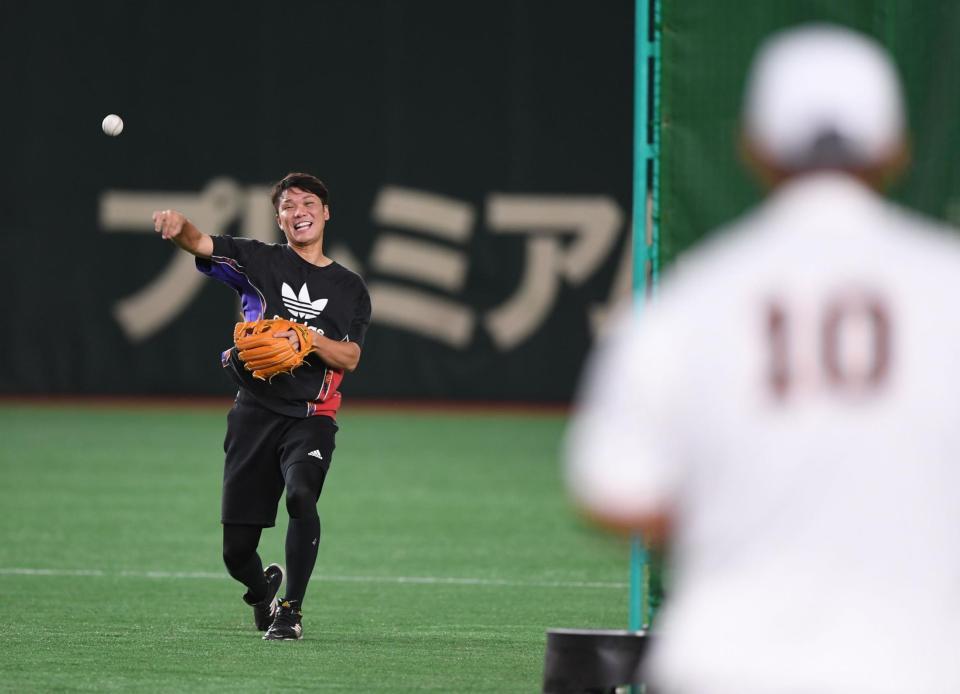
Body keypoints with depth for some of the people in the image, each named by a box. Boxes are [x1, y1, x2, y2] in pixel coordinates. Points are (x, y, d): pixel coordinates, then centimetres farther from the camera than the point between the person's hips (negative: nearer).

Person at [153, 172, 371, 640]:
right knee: (236, 550, 1)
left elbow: (349, 358, 1)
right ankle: (262, 590, 35)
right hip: (255, 411, 1)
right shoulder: (260, 261, 7)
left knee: (301, 495, -31)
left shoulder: (350, 289, 11)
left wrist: (309, 338, -18)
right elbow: (200, 244, -10)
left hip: (311, 417, -1)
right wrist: (178, 227, -33)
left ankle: (291, 609, -19)